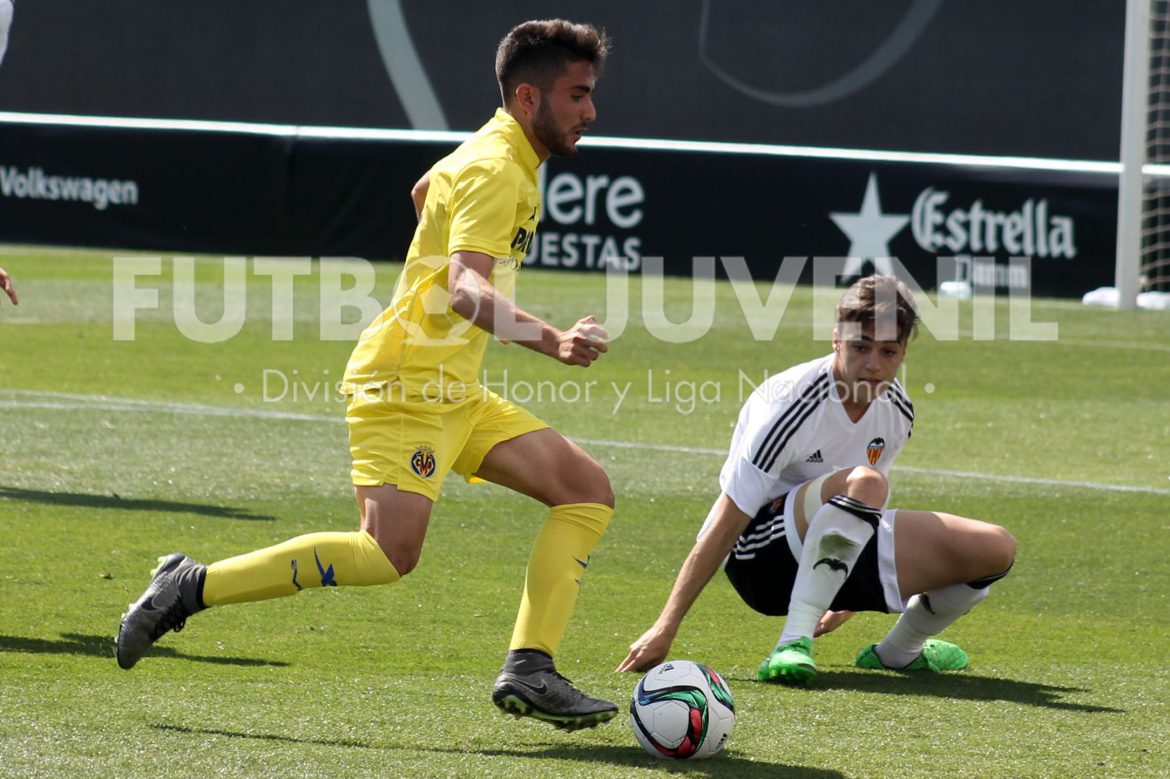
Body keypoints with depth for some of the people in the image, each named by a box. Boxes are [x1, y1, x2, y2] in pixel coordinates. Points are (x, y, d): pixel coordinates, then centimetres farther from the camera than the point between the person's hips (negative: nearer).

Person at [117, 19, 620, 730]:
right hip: (405, 382, -10)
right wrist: (552, 341, -44)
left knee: (589, 491, 3)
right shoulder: (496, 169, -16)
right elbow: (465, 291, -30)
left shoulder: (496, 154, 15)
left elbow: (425, 191, 36)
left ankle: (529, 671, -3)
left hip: (453, 395, 10)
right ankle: (191, 587, -12)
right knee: (390, 552, -23)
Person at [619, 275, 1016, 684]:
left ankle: (900, 651, 18)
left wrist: (845, 603, 25)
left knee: (995, 549, -5)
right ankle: (793, 645, -36)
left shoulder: (896, 410, 0)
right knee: (862, 481, -38)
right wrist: (664, 629, -23)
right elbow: (721, 530, -22)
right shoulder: (789, 404, -23)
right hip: (759, 555, -8)